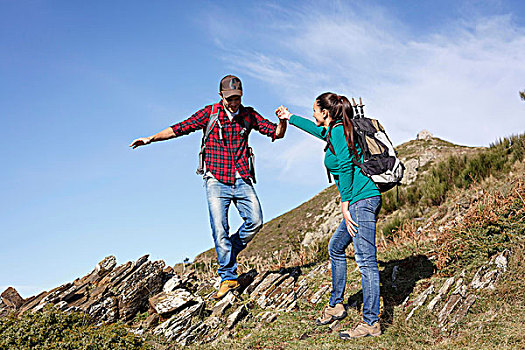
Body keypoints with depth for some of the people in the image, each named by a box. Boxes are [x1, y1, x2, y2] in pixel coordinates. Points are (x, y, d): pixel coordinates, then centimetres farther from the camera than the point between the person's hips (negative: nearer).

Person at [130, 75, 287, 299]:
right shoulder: (210, 113, 1)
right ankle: (228, 277, 3)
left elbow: (276, 133, 7)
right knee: (220, 230, -8)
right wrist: (150, 139, -4)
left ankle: (231, 252, 15)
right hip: (217, 181, -2)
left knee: (255, 221, -12)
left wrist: (283, 121, -15)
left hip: (242, 181, 2)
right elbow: (180, 129, 2)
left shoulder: (248, 115, 8)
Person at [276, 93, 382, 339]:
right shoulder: (336, 130, 20)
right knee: (336, 247, 21)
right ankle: (336, 305, 31)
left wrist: (344, 206, -16)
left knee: (365, 259, -10)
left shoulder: (338, 131, -9)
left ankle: (371, 322, -7)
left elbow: (346, 168, -17)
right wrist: (289, 118, 54)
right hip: (363, 200, 11)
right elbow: (318, 130, 41)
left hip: (362, 198, -11)